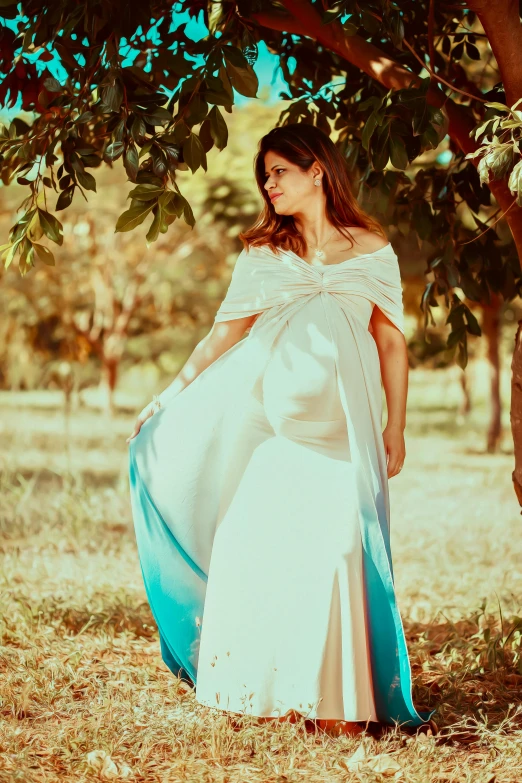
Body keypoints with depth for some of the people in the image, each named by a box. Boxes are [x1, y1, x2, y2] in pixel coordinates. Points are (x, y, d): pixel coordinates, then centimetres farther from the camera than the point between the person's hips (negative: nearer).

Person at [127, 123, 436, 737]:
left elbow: (392, 345, 9)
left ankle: (338, 700, -1)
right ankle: (260, 691, 7)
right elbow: (223, 336, 13)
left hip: (339, 426, -2)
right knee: (253, 544, -4)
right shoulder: (261, 253, 13)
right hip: (268, 423, 2)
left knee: (331, 546, -9)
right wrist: (169, 398, 8)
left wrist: (395, 428, 4)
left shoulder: (371, 251, 9)